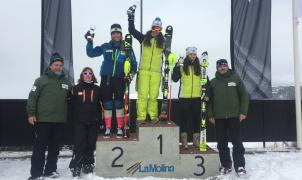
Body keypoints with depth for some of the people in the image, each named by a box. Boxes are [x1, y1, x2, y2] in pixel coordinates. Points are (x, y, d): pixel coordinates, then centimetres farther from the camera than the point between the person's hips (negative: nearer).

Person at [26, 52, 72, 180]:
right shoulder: (41, 80, -2)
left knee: (54, 147, 11)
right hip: (42, 119, -4)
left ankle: (51, 170, 23)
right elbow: (32, 97, -6)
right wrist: (31, 114, -12)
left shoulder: (66, 82, 11)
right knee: (39, 147, 1)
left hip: (59, 120, 4)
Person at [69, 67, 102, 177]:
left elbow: (100, 106, 8)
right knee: (79, 145, -6)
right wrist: (71, 120, -3)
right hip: (79, 122, -2)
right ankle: (76, 167, 2)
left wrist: (101, 121, 4)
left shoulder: (97, 89, 9)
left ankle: (88, 165, 23)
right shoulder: (76, 89, 4)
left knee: (90, 145, 9)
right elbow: (72, 106, 2)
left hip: (93, 122, 2)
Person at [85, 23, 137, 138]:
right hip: (106, 78, 1)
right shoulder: (105, 47, 8)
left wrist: (131, 74, -6)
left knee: (119, 103, -2)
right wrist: (89, 42, -3)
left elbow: (133, 63, 8)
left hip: (120, 79, -1)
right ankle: (108, 129, 13)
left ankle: (119, 129, 7)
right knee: (107, 104, 4)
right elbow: (91, 53, 9)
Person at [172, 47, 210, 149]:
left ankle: (196, 141, 20)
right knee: (184, 119, 3)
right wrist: (177, 67, -17)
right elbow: (175, 79, -7)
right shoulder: (181, 68, 2)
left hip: (197, 98, 2)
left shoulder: (200, 68, 7)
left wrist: (207, 94, -3)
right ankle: (184, 142, 12)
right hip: (184, 98, -2)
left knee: (197, 119, 8)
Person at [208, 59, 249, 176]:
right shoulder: (213, 82, 8)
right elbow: (209, 99, 8)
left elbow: (244, 95, 3)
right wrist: (210, 115, 1)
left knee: (237, 141, -1)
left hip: (234, 115, -2)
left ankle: (240, 165, 7)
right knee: (222, 143, 7)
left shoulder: (235, 78, 4)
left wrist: (243, 112, -5)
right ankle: (225, 165, 18)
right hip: (219, 117, 2)